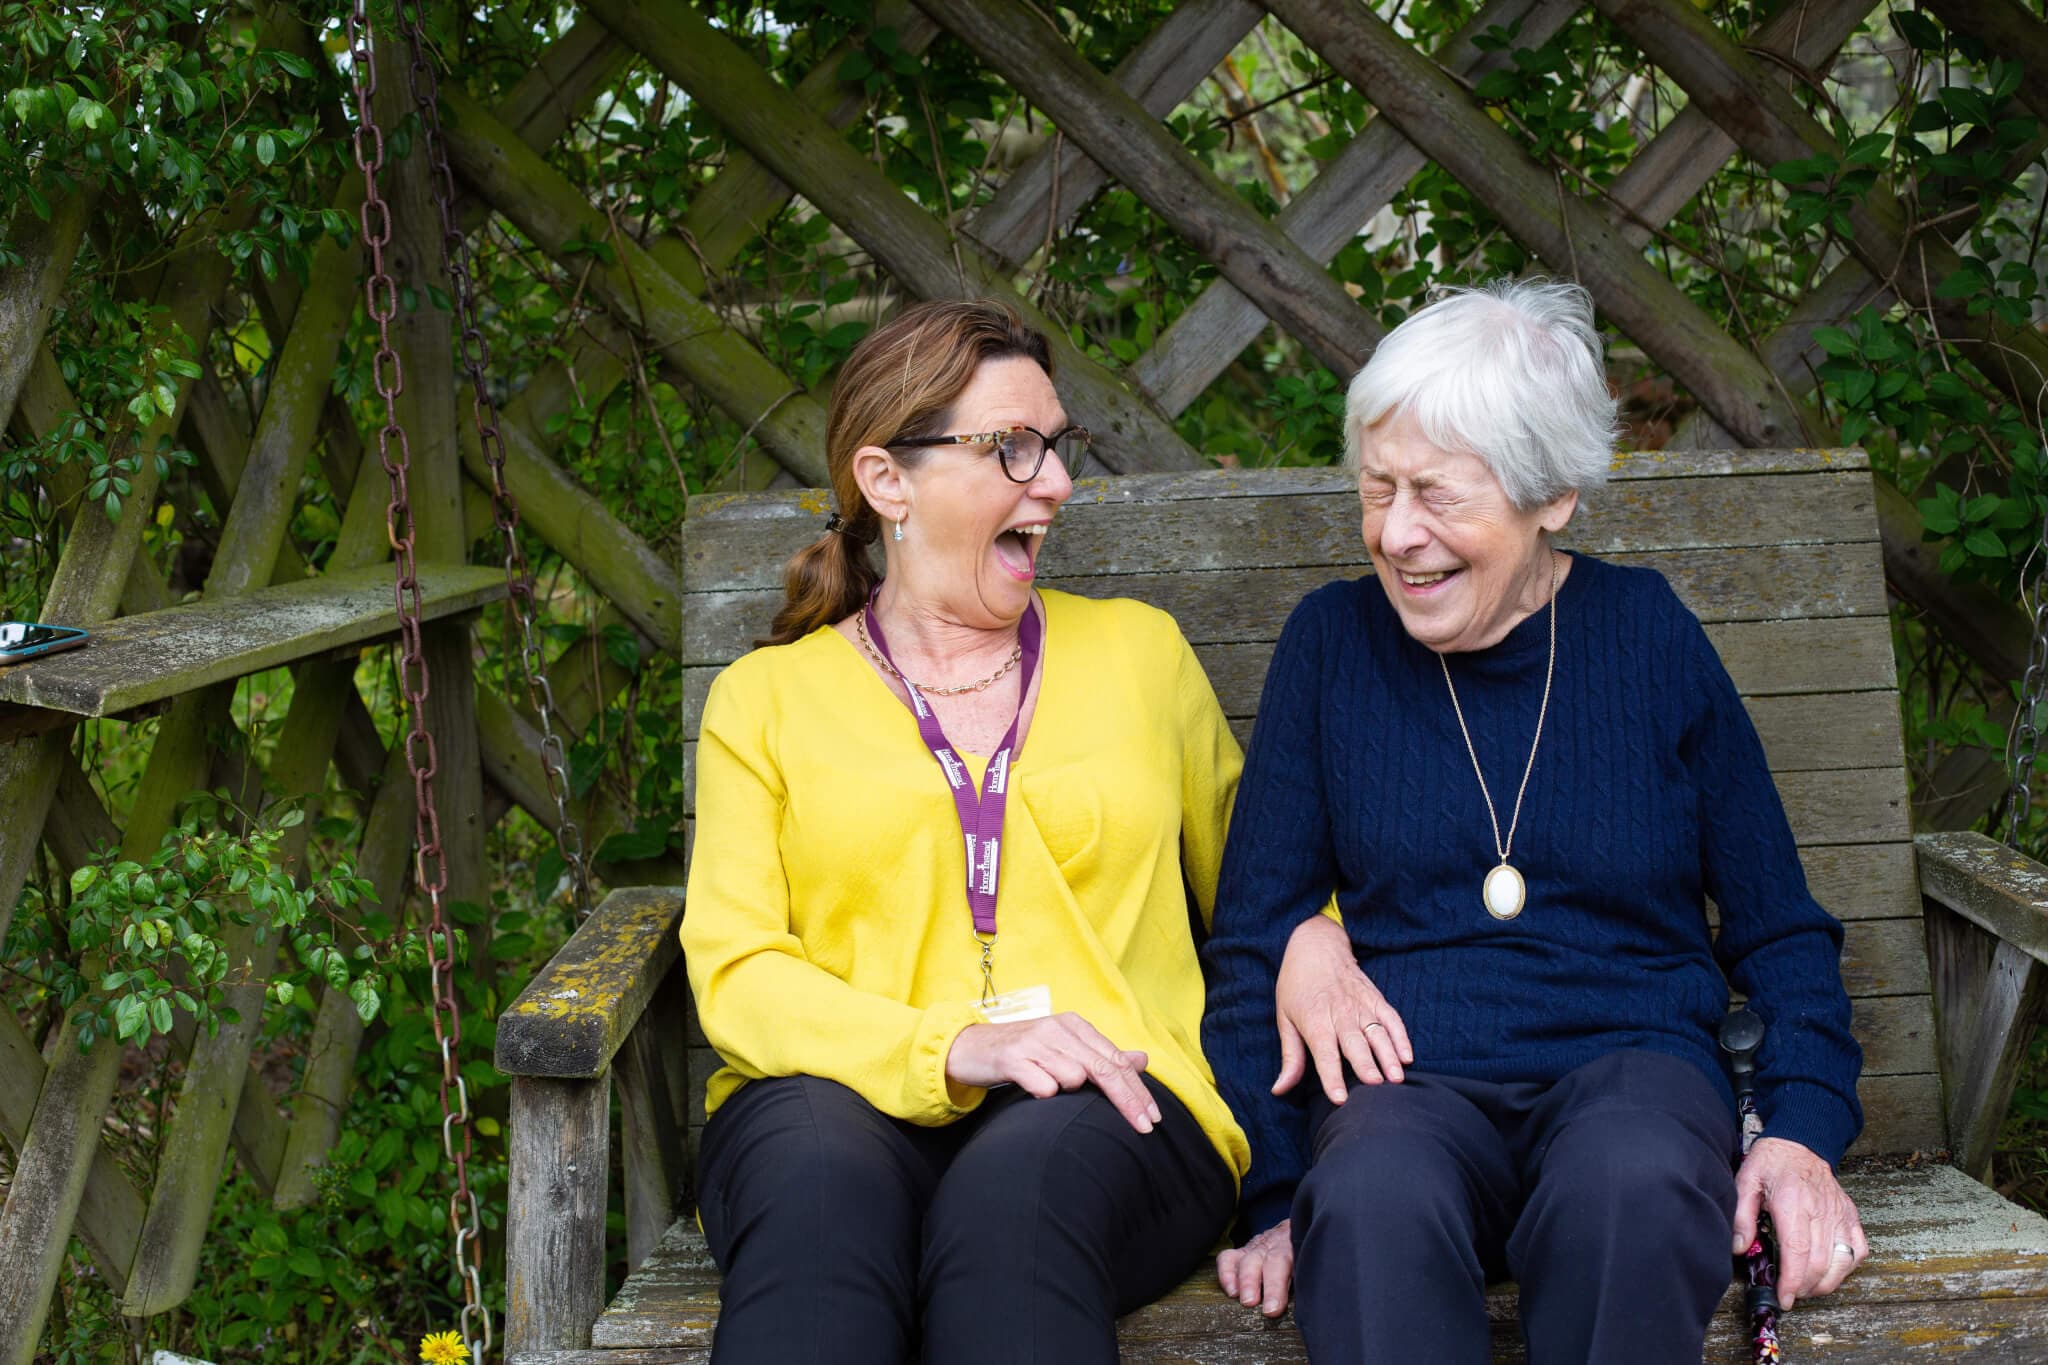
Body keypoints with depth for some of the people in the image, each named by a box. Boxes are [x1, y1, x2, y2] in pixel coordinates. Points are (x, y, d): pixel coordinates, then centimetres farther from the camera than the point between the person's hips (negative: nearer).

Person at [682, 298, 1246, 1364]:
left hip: (1106, 1113, 1)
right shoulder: (765, 696, 14)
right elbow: (734, 971, 2)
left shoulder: (1138, 650, 20)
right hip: (842, 1097, 0)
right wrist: (951, 1051, -15)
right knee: (819, 1186, -38)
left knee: (1019, 1186, -37)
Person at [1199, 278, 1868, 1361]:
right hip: (1406, 1077, 0)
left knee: (1633, 1184, -36)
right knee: (1371, 1202, -37)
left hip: (1629, 1059, 1)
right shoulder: (1333, 642, 7)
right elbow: (1254, 935, 7)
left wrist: (1802, 1133, -3)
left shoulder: (1647, 635, 6)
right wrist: (1275, 1199, -2)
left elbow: (1778, 929, 13)